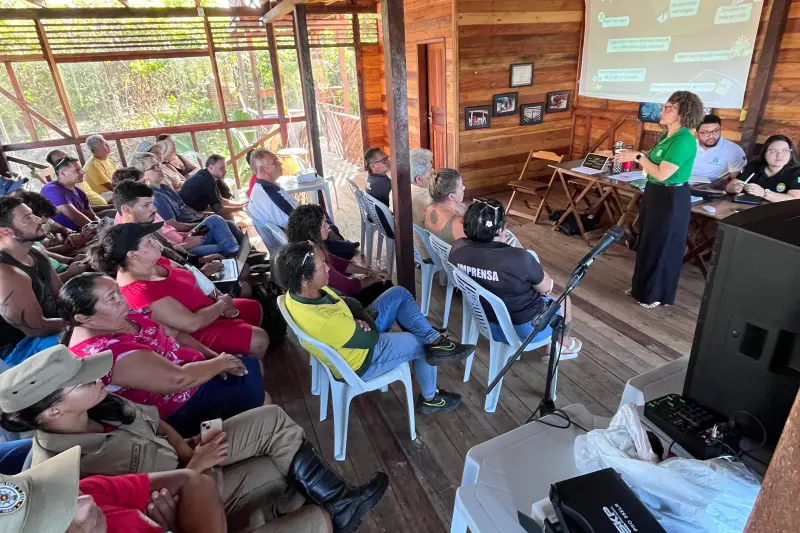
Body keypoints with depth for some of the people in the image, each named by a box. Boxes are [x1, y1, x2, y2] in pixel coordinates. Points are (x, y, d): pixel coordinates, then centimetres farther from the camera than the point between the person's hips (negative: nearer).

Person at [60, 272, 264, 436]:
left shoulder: (122, 316, -2)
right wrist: (219, 363, -17)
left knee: (251, 365, 11)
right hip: (184, 405, -9)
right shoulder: (107, 352, -31)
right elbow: (178, 379, -33)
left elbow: (175, 334, 8)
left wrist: (212, 355, -5)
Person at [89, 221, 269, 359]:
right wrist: (222, 304, -15)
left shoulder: (153, 263, -5)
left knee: (255, 308, 19)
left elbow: (188, 275, 10)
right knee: (259, 339, -16)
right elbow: (192, 323, -31)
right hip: (194, 334, -10)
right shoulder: (142, 292, -32)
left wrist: (217, 296, -7)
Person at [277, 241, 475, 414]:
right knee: (424, 346, 8)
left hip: (353, 330, 8)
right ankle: (430, 399, 33)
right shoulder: (324, 321, -43)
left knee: (399, 294, 7)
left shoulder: (299, 291, -17)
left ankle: (435, 340, 6)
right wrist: (365, 318, -8)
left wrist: (360, 318, -17)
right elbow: (371, 338, -27)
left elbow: (340, 300, 1)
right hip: (362, 361, -8)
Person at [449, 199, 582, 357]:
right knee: (562, 298, 26)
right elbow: (547, 287, -12)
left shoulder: (458, 248, -17)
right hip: (526, 328, -5)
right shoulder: (518, 258, -34)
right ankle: (563, 343, 52)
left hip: (487, 324, 5)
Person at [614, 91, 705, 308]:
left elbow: (661, 174, -26)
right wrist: (634, 156, 4)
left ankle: (657, 294, 20)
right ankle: (643, 286, 35)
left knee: (662, 245, 4)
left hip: (671, 199, -10)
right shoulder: (667, 136, 8)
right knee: (647, 242, 19)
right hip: (655, 193, 10)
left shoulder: (684, 140, -22)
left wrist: (638, 157, -17)